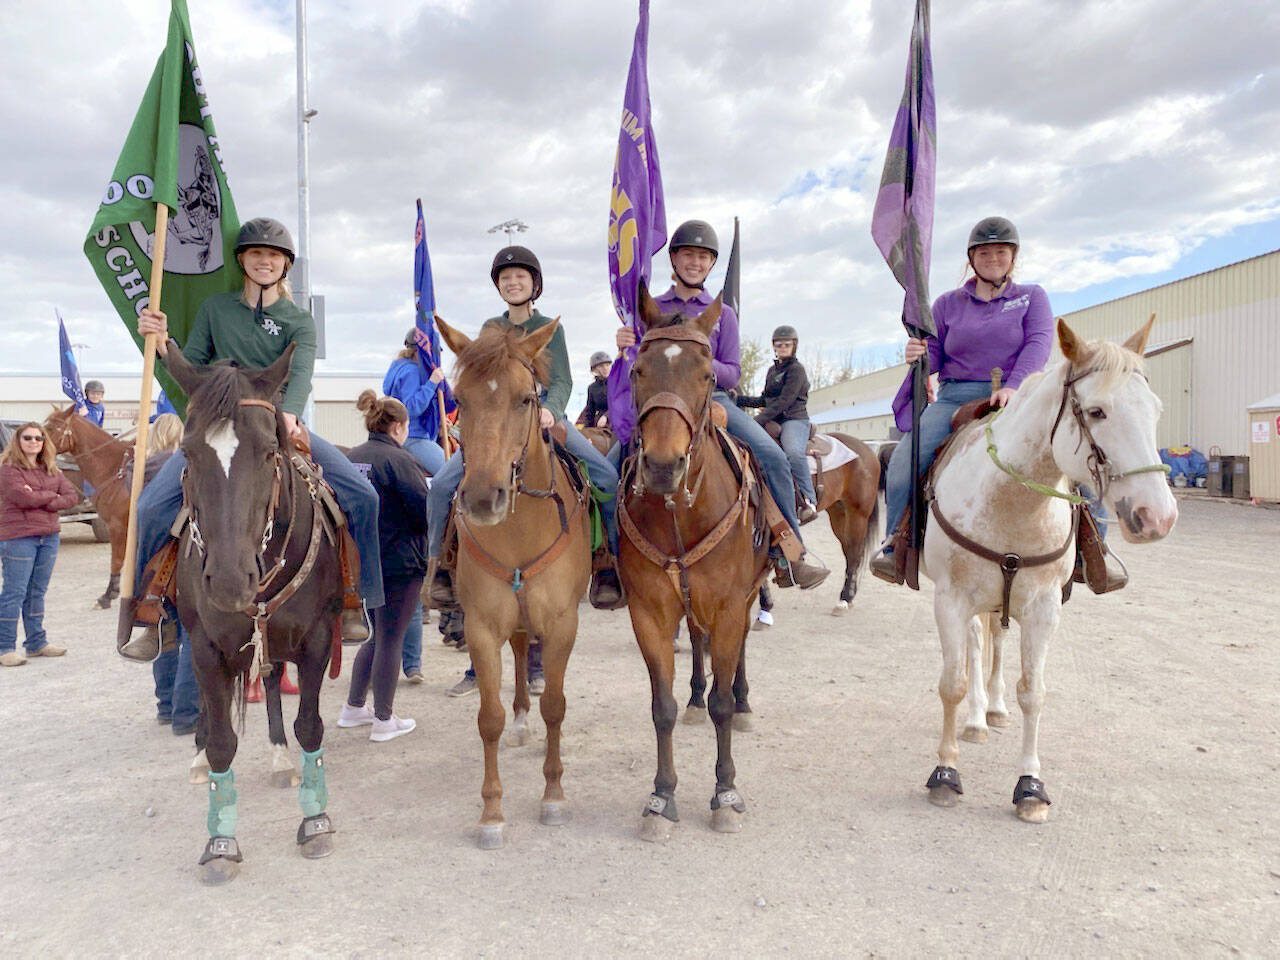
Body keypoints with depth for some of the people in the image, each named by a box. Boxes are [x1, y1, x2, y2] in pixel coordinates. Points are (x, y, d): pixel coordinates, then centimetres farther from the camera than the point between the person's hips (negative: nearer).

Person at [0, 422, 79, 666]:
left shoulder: (51, 470, 14)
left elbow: (72, 496, 3)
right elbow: (24, 498, -20)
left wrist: (42, 500, -11)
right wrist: (52, 495, -5)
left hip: (49, 537, 6)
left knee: (37, 592, 13)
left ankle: (36, 642, 21)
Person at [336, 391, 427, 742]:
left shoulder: (351, 458, 6)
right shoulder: (399, 460, -17)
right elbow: (426, 512, -19)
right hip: (400, 563, -7)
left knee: (379, 635, 22)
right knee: (391, 639, 4)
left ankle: (353, 707, 30)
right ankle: (384, 720, 15)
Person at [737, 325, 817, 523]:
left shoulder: (796, 369, -5)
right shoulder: (772, 370, 21)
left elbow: (784, 401, -16)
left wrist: (759, 420, -22)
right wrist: (740, 400, 20)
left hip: (794, 420, -9)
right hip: (774, 421, 9)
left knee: (793, 451, -38)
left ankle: (809, 501, -31)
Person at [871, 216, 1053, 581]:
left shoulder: (1032, 297, 12)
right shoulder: (948, 303, 16)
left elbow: (1039, 342, -4)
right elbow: (934, 356, 13)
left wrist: (1014, 386, -23)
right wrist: (919, 355, -14)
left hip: (1016, 399, 0)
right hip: (955, 397, 1)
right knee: (904, 460, -25)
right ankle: (895, 543, -11)